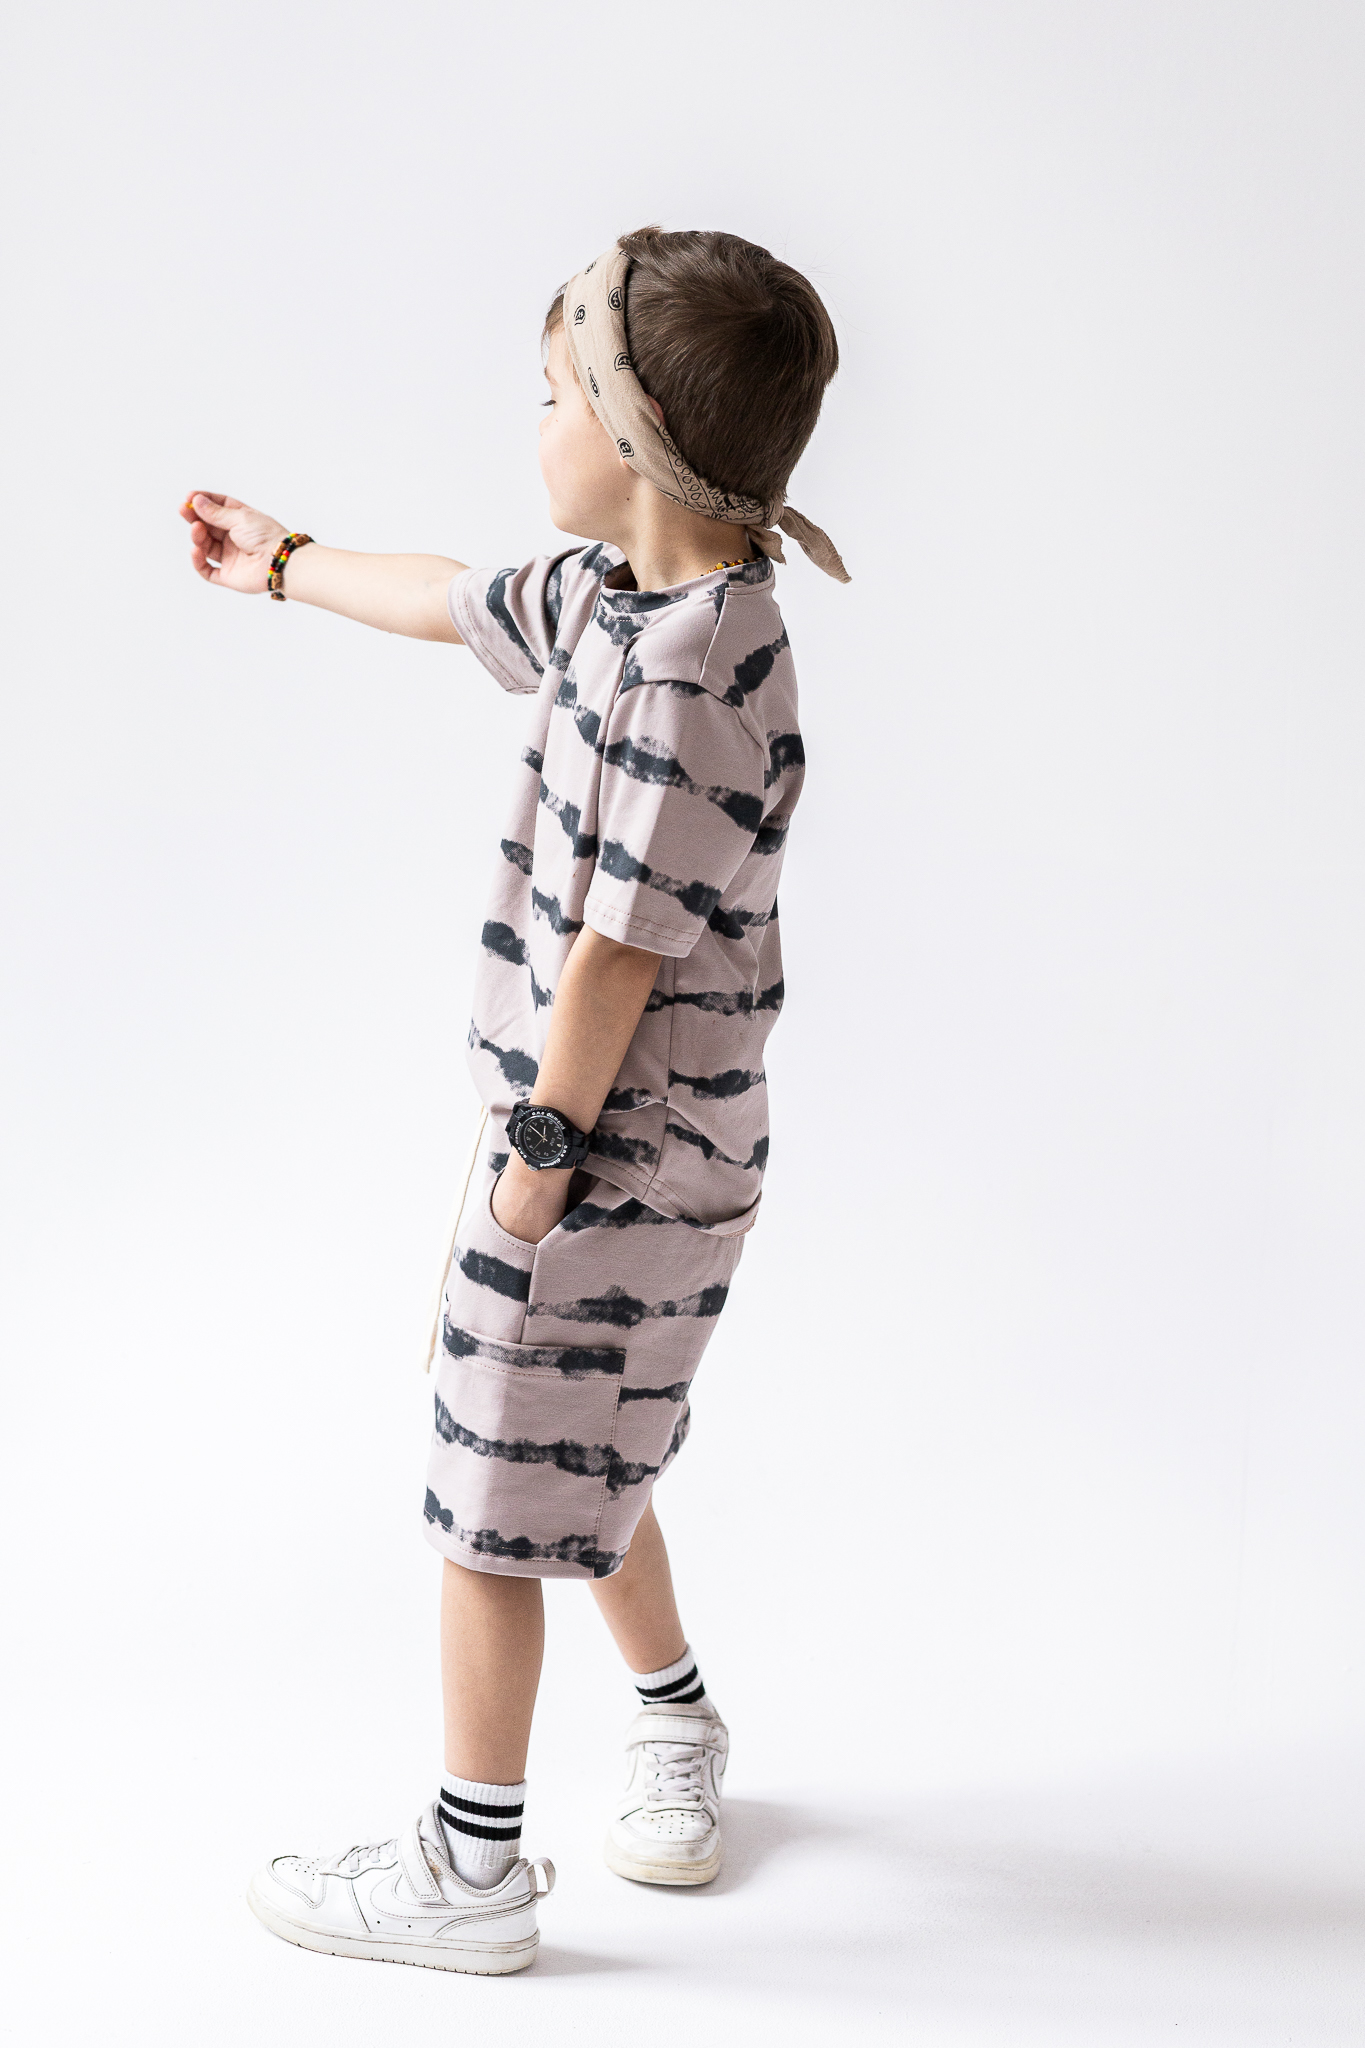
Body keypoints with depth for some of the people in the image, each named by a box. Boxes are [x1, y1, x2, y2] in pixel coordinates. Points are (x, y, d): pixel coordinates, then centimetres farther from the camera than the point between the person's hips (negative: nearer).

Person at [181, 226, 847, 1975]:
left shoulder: (697, 673, -24)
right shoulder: (611, 598, 6)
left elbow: (621, 947, -23)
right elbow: (458, 602, 25)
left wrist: (539, 1160, -17)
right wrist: (280, 565, 39)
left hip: (612, 1156, -9)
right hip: (640, 1153, 9)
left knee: (493, 1507, 4)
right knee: (573, 1469, 24)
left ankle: (470, 1870, 19)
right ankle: (678, 1723, 44)